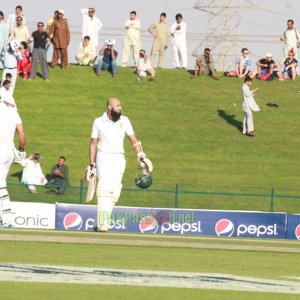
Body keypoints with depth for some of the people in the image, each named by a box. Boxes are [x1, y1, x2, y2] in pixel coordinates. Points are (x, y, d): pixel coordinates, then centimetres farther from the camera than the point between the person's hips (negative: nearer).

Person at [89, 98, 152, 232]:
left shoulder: (124, 120, 7)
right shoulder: (98, 122, 2)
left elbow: (133, 140, 6)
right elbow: (93, 143, 6)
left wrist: (140, 156, -6)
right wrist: (91, 164, 0)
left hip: (119, 158, 3)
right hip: (103, 157, -3)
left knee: (114, 192, -2)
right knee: (105, 187, -19)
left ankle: (99, 223, 8)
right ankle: (102, 224, -25)